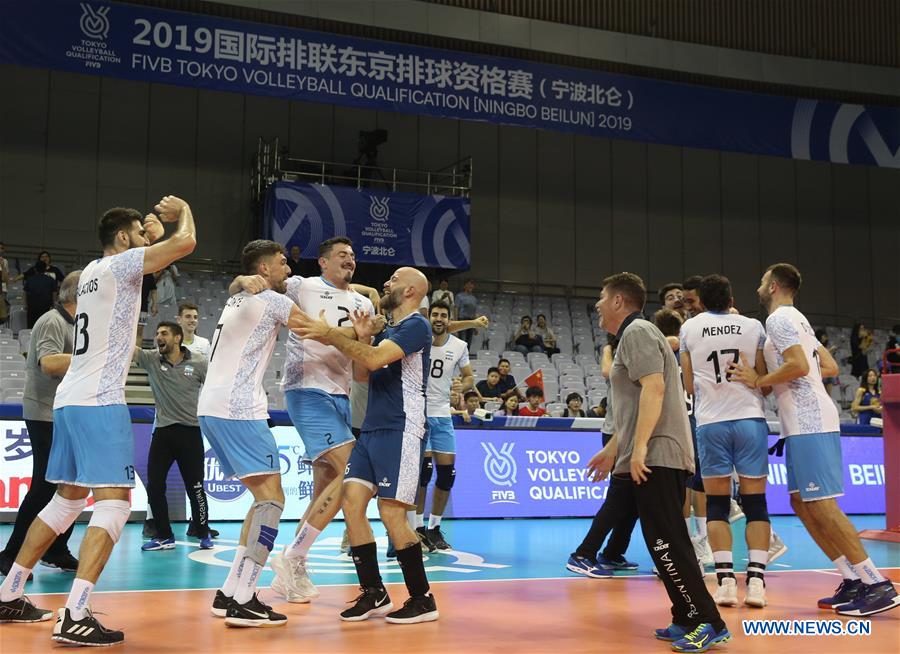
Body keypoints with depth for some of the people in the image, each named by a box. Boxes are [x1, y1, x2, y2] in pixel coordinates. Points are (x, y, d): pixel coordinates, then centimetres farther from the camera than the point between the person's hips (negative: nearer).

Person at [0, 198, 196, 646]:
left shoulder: (92, 270, 18)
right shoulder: (120, 263, -7)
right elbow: (185, 243, -18)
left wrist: (150, 234, 30)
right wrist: (183, 210, 1)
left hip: (69, 399, 9)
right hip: (100, 401, -9)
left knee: (68, 499, 19)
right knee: (114, 503, -10)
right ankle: (74, 617, -19)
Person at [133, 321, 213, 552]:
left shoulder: (198, 363, -3)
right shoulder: (151, 359, 1)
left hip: (190, 431, -2)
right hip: (162, 431, 3)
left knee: (195, 486, 2)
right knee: (154, 485, 0)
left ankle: (203, 533, 20)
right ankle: (164, 536, 14)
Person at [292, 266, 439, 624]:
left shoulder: (417, 326, -8)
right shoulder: (387, 331, 21)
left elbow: (376, 360, -21)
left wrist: (330, 335, -19)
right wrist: (363, 336, 8)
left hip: (401, 431, -9)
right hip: (372, 429, 9)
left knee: (392, 514, -10)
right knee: (352, 502, -1)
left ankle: (423, 599, 3)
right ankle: (374, 594, 8)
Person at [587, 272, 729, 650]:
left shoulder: (637, 332, -7)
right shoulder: (633, 336, 24)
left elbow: (654, 387, -20)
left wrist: (639, 448, -25)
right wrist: (612, 449, 31)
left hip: (655, 456, -10)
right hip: (661, 456, 10)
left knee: (665, 543, -11)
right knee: (667, 543, 10)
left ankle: (708, 623, -10)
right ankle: (687, 620, 14)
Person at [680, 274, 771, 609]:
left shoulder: (689, 328, 7)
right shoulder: (752, 326, 5)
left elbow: (689, 386, 11)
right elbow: (766, 382, 7)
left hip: (711, 422, 0)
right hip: (750, 418, 0)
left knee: (717, 504, 7)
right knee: (755, 501, 6)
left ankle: (726, 580, -2)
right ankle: (756, 580, -1)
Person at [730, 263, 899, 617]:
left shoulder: (779, 318, -8)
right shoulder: (796, 318, 22)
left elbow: (800, 365, -22)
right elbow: (830, 366, 21)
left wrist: (757, 381, -11)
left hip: (808, 423, -10)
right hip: (804, 422, 10)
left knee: (820, 504, -11)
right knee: (801, 502, 11)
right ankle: (853, 580, 11)